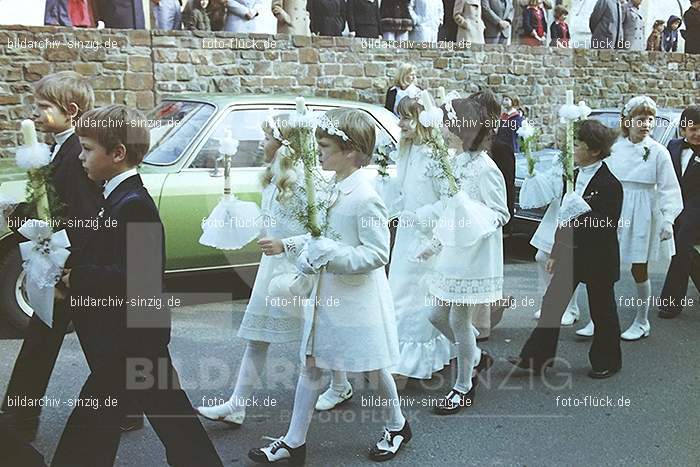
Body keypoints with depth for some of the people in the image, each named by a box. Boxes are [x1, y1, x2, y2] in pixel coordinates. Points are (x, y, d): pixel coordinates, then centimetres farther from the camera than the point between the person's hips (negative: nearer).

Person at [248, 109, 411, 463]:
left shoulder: (365, 199, -21)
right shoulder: (333, 189, 5)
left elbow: (378, 254, -21)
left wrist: (331, 255, -26)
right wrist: (304, 247, -1)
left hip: (358, 298, -8)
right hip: (326, 294, 8)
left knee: (373, 368, 10)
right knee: (310, 365, 11)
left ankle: (397, 426, 36)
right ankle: (294, 441, 22)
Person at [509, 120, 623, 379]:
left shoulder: (609, 184, -16)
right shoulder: (573, 177, 6)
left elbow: (607, 226, -19)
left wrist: (578, 221, -29)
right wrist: (556, 253, 15)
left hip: (598, 259, -7)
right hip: (571, 254, 7)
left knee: (602, 311, 9)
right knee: (552, 303, 6)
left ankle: (607, 362, 28)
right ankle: (536, 357, 13)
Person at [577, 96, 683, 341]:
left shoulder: (658, 152, -4)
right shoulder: (614, 149, 3)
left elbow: (669, 189, -6)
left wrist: (668, 219, -15)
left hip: (643, 215, -2)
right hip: (615, 214, 3)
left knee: (639, 270, 5)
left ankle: (642, 322, 22)